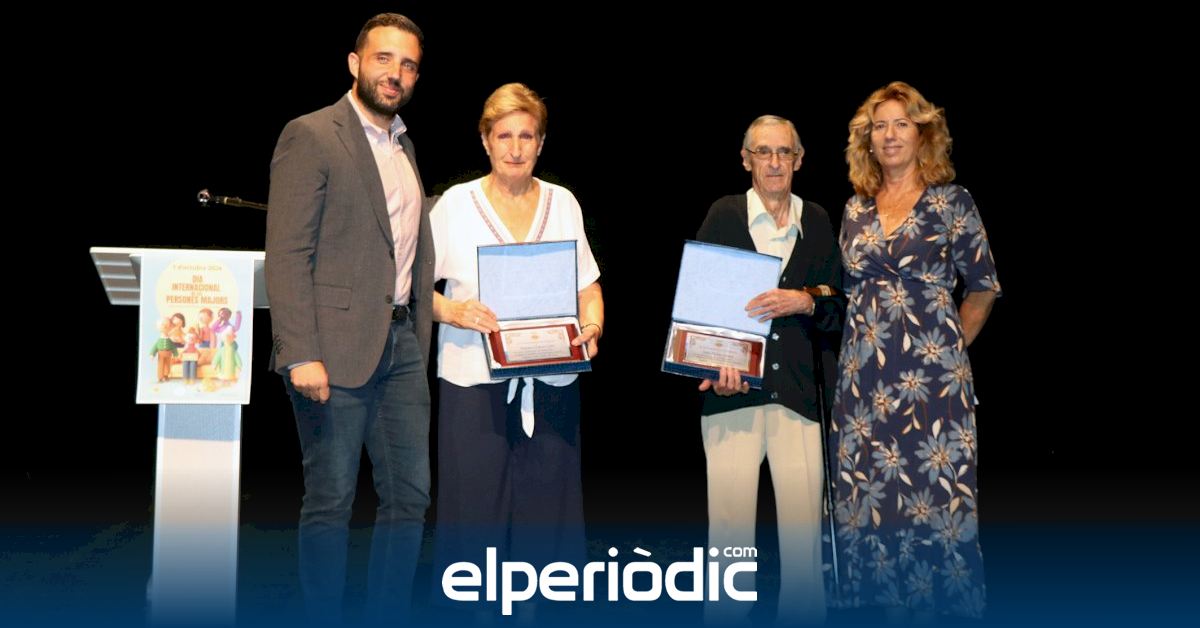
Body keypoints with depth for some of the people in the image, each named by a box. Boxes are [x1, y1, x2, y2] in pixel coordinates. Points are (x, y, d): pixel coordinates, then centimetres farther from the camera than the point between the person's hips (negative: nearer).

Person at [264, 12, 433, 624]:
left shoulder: (402, 147, 17)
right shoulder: (311, 136, -6)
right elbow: (286, 254, -13)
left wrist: (419, 333, 12)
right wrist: (301, 355, -20)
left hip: (402, 345, 7)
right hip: (337, 348, -7)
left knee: (410, 494, 10)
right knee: (330, 501, 1)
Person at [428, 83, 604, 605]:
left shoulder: (562, 203, 10)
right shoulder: (456, 203, 2)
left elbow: (588, 287, 13)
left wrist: (592, 327, -7)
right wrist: (451, 311, -17)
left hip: (551, 381, 2)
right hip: (474, 380, -2)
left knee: (544, 507, 4)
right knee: (474, 508, -2)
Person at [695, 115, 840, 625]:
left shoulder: (817, 221, 13)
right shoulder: (724, 214, 7)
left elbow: (837, 305, 12)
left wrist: (804, 301, -10)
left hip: (798, 391, 2)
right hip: (733, 391, -2)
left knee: (804, 530, -1)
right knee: (729, 526, -2)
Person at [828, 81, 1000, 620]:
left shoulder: (951, 202, 0)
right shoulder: (855, 210, 12)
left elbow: (983, 286, 3)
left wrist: (952, 347, 3)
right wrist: (861, 344, 10)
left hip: (930, 372, -4)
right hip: (864, 373, 4)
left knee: (933, 488, -3)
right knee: (870, 488, 5)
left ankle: (934, 598, 11)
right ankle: (891, 598, 16)